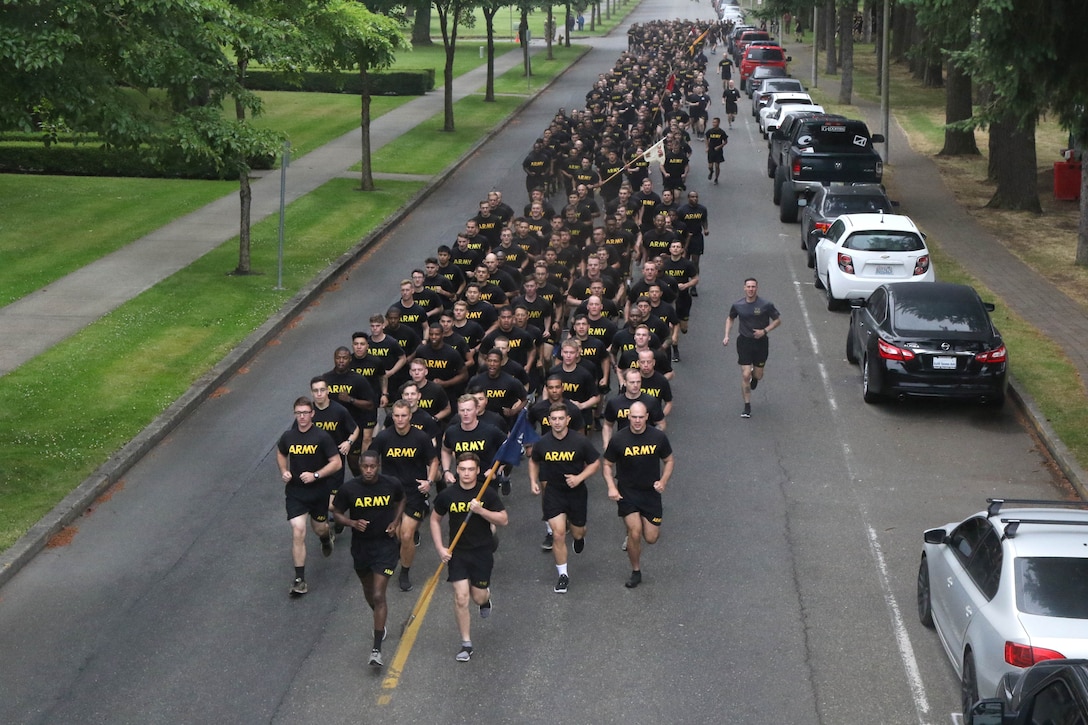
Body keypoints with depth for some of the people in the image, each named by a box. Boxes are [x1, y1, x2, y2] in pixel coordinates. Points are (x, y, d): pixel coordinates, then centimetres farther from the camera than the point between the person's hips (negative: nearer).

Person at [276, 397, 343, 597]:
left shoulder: (322, 437, -14)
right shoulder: (288, 436, -4)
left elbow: (336, 463, -11)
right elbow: (281, 453, 17)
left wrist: (315, 475, -22)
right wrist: (284, 472, -1)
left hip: (318, 491, -1)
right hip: (295, 492, 1)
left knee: (319, 529, 18)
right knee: (298, 532, -11)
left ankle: (327, 535, 59)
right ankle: (299, 580, -7)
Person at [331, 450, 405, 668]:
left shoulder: (391, 484, -11)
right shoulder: (349, 489, -13)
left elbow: (401, 500, 12)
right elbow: (337, 514, -1)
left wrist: (396, 522, -4)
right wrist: (352, 523, -21)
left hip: (385, 545, -3)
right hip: (360, 546, 3)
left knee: (379, 596, -11)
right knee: (369, 591, 23)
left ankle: (377, 649, -9)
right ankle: (380, 623, 54)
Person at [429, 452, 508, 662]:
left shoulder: (487, 493, -7)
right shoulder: (447, 495, -4)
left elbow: (504, 520, -7)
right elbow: (435, 520, 9)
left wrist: (481, 511, -22)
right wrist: (440, 548, 0)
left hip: (482, 552, 0)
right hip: (457, 552, 0)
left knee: (478, 597, 6)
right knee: (461, 597, -8)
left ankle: (486, 597, 46)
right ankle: (466, 644, 3)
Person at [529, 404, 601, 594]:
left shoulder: (580, 441, -15)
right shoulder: (542, 443, -8)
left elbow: (595, 462, -3)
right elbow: (534, 461, 12)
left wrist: (579, 477, -17)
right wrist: (533, 481, 0)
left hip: (576, 491, 0)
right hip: (553, 491, 0)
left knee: (577, 533, 16)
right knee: (558, 534, -9)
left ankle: (580, 537, 56)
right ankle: (563, 575, 4)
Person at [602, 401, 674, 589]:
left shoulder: (658, 437, -7)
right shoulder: (618, 439, -10)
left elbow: (669, 460, 7)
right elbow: (608, 465, 2)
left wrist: (663, 481, -9)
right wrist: (611, 487, -13)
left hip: (651, 492, 1)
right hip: (627, 492, -1)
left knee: (651, 538, 1)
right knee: (635, 533, -13)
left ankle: (647, 522, 39)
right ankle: (636, 572, 9)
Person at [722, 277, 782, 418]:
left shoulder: (766, 305, -12)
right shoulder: (738, 305, -5)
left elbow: (778, 320, -2)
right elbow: (730, 318, 14)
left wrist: (764, 330, -15)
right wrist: (727, 336, 2)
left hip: (761, 342, 0)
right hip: (744, 341, 0)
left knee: (758, 375, 9)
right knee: (745, 375, -7)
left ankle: (754, 377, 50)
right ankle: (747, 407, 3)